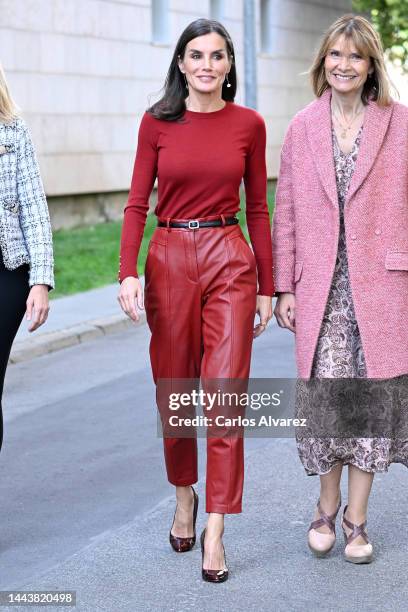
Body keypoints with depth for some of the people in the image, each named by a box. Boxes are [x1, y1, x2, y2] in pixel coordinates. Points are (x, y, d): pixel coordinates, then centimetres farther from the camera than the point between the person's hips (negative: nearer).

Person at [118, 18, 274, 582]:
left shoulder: (249, 125, 3)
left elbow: (257, 209, 8)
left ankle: (215, 530, -2)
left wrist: (267, 287, 7)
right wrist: (128, 272, -13)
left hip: (230, 262, -1)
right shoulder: (157, 123, 2)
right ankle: (184, 497, 34)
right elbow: (137, 204, 0)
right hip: (170, 261, 1)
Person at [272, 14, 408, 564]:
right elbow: (286, 212, 8)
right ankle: (327, 507, 24)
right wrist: (284, 287, 3)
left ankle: (357, 518, 16)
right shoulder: (302, 127, 8)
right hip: (320, 289, 1)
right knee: (323, 395, 3)